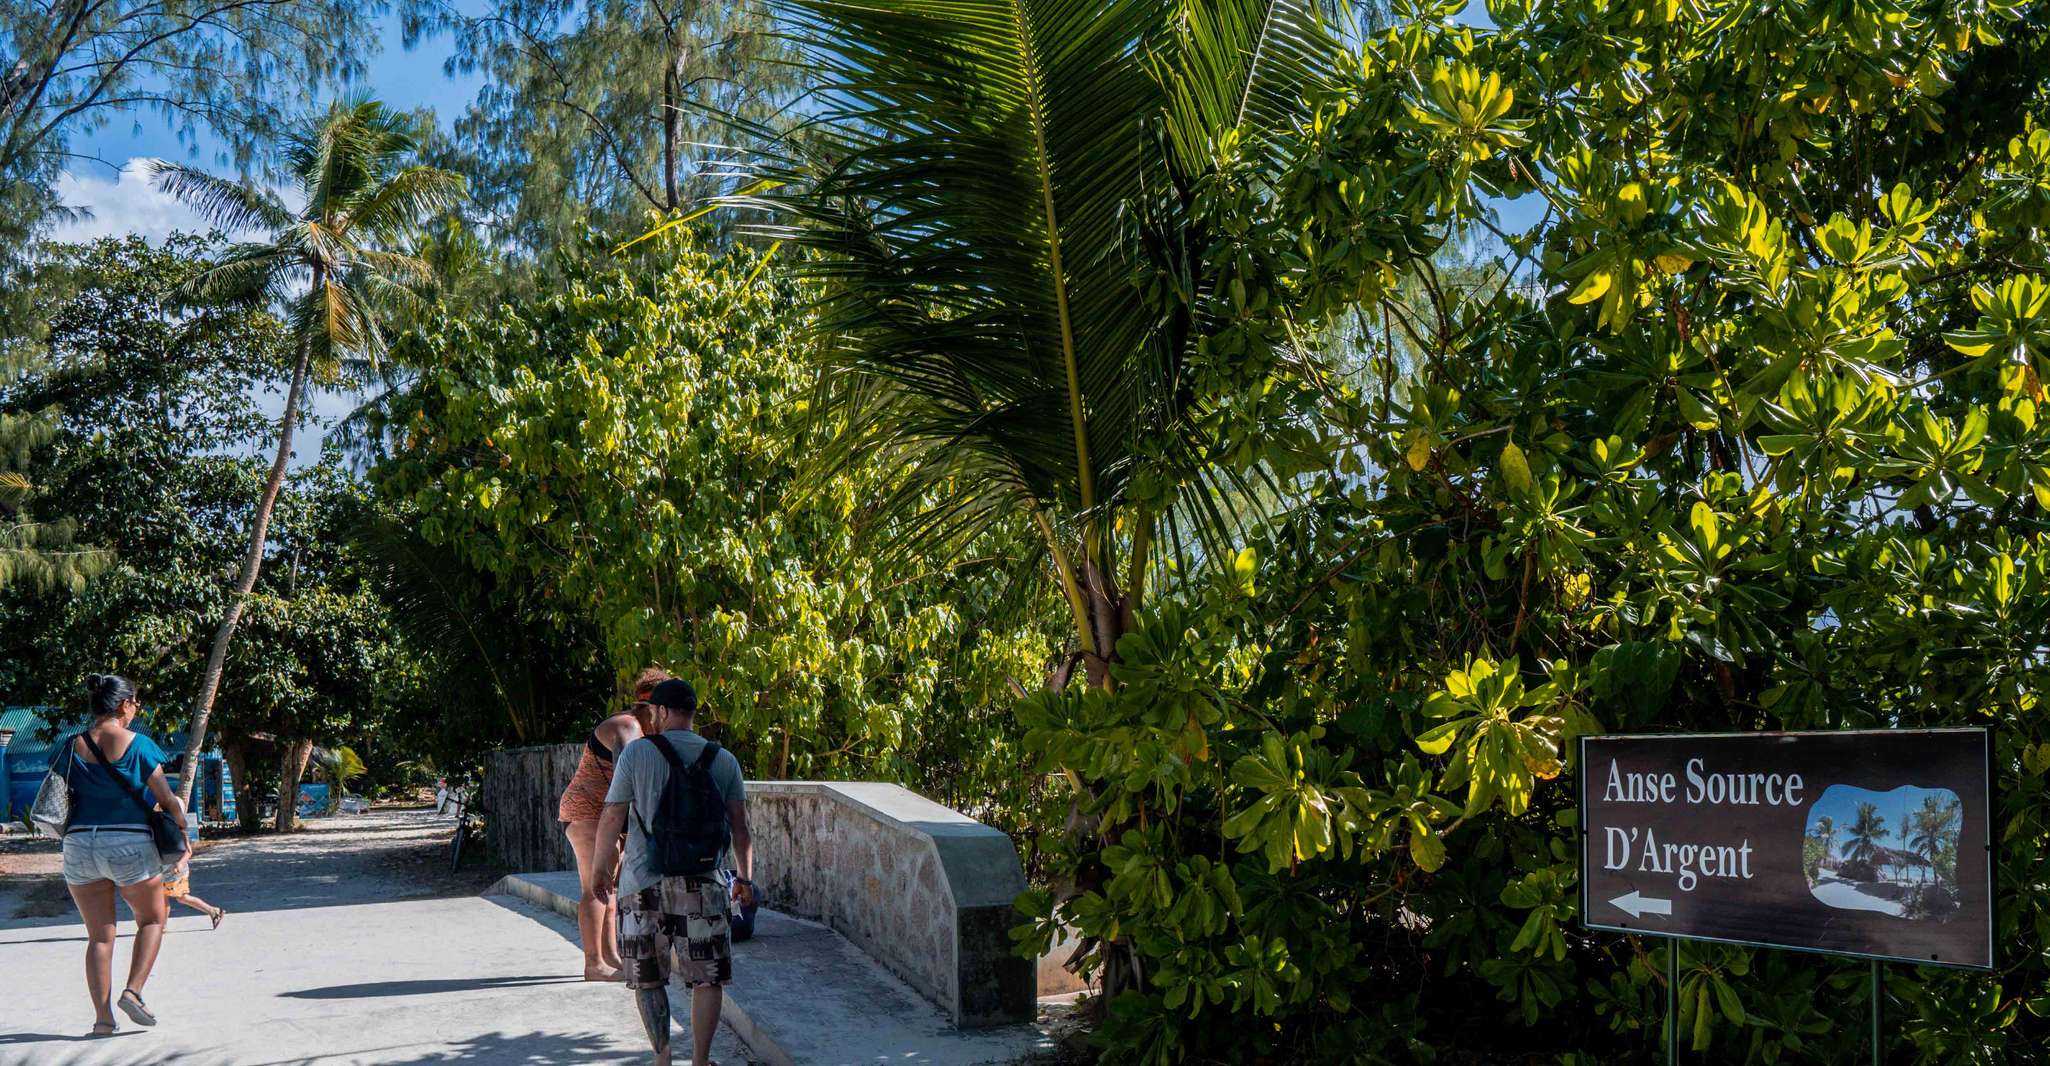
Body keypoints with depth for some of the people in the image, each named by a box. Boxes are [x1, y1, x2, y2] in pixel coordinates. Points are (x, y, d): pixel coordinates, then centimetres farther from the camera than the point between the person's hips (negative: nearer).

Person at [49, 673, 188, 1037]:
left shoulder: (70, 748, 4)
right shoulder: (138, 745, -5)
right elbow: (167, 801, -2)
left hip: (79, 845, 3)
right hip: (129, 843, -3)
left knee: (99, 935, 11)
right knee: (152, 919, 17)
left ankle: (102, 1016, 6)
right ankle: (133, 990, 0)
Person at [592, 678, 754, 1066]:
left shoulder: (637, 753, -2)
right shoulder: (723, 760, 4)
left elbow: (611, 819, -2)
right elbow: (740, 827, 6)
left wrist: (601, 869, 11)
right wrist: (745, 878, 16)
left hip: (642, 881, -1)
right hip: (701, 883, 1)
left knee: (647, 977, 12)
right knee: (707, 978, 7)